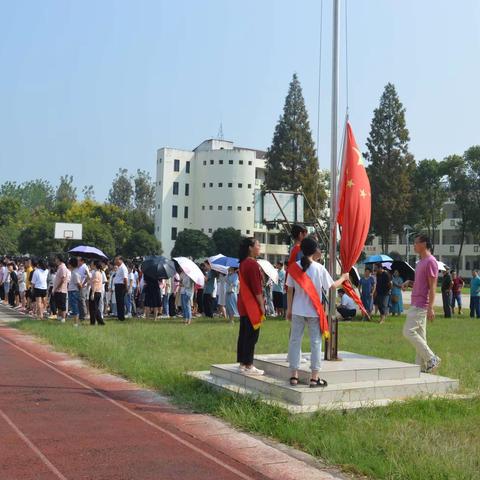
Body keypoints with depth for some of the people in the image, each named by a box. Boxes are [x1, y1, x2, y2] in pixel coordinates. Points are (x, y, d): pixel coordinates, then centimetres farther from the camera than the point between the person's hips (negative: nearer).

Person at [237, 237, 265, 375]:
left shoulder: (244, 263, 13)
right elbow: (256, 287, -18)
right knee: (252, 335, -4)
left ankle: (242, 363, 19)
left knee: (244, 334, 13)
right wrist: (261, 305, -13)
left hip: (244, 304, 10)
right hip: (252, 305, -10)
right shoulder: (252, 264, -16)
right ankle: (249, 366, 0)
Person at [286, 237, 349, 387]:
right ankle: (314, 377, 7)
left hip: (297, 311, 2)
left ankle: (294, 375, 11)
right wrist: (343, 278, 18)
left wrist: (289, 309, 10)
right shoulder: (319, 268, -9)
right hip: (314, 311, -2)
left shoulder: (294, 267, -2)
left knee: (295, 340, 9)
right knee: (315, 342, 5)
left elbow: (290, 290, 1)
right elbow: (332, 286, -1)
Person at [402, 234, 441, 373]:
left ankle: (432, 359, -5)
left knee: (408, 332, -13)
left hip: (421, 305, -10)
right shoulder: (421, 262, 17)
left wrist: (430, 308, -21)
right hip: (416, 304, 10)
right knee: (419, 335, 9)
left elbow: (432, 286, -17)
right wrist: (409, 282, 6)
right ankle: (421, 365, 13)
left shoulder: (430, 261, -13)